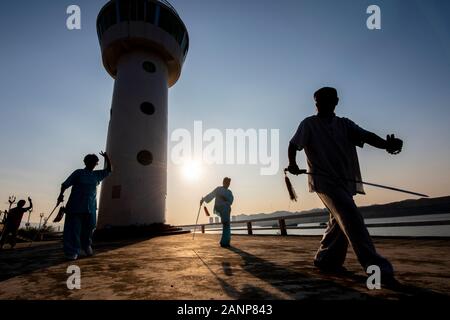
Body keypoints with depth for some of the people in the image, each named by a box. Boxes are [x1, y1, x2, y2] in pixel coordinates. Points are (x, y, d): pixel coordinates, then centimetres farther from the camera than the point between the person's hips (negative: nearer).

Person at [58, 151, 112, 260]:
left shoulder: (97, 175, 14)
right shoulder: (78, 173, 3)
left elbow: (109, 170, 18)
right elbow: (65, 184, 0)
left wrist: (107, 158, 5)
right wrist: (61, 194, -14)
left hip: (91, 207, 4)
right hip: (76, 205, -4)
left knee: (90, 227, 7)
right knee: (73, 229, -3)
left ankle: (86, 246, 28)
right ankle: (72, 252, 4)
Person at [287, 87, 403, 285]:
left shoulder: (344, 124, 11)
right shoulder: (309, 124, 2)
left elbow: (366, 136, -4)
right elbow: (294, 144, 3)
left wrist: (386, 144, -25)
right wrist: (292, 164, -14)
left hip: (345, 181, 6)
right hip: (325, 180, -6)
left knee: (341, 222, 11)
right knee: (351, 219, -18)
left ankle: (325, 260, 26)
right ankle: (377, 268, -14)